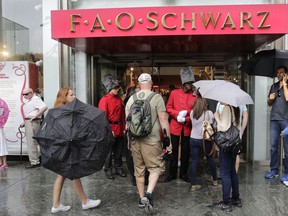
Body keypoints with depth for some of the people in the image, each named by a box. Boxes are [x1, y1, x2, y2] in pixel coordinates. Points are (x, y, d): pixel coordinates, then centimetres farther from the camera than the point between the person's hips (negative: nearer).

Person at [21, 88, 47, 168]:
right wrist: (25, 122, 17)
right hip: (28, 122, 11)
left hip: (33, 122, -11)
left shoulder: (36, 99, -13)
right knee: (31, 142, 15)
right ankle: (35, 160, 24)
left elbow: (44, 107, -29)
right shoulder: (29, 100, 17)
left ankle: (34, 162, -2)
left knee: (31, 143, -8)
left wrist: (35, 116, -25)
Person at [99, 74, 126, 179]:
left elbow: (122, 114, 11)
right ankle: (108, 170, 20)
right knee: (109, 151, 6)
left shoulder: (119, 99, 8)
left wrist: (123, 127, 8)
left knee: (119, 151, 15)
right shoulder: (104, 100, -11)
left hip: (119, 129, 6)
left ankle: (118, 168, 28)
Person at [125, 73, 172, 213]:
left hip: (135, 139, 4)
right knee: (156, 167, 10)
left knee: (138, 169, 15)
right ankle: (148, 193, -7)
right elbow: (163, 120, -9)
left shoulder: (131, 98, 6)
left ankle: (141, 198, 24)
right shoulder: (156, 97, -7)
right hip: (151, 139, -4)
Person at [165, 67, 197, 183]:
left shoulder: (195, 95, -2)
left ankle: (183, 173, 25)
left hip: (187, 127, 1)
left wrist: (186, 120, -15)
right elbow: (168, 108, 2)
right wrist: (177, 114, -15)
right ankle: (172, 173, 21)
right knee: (174, 150, 7)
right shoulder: (174, 93, -1)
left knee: (185, 151, 10)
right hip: (175, 126, 0)